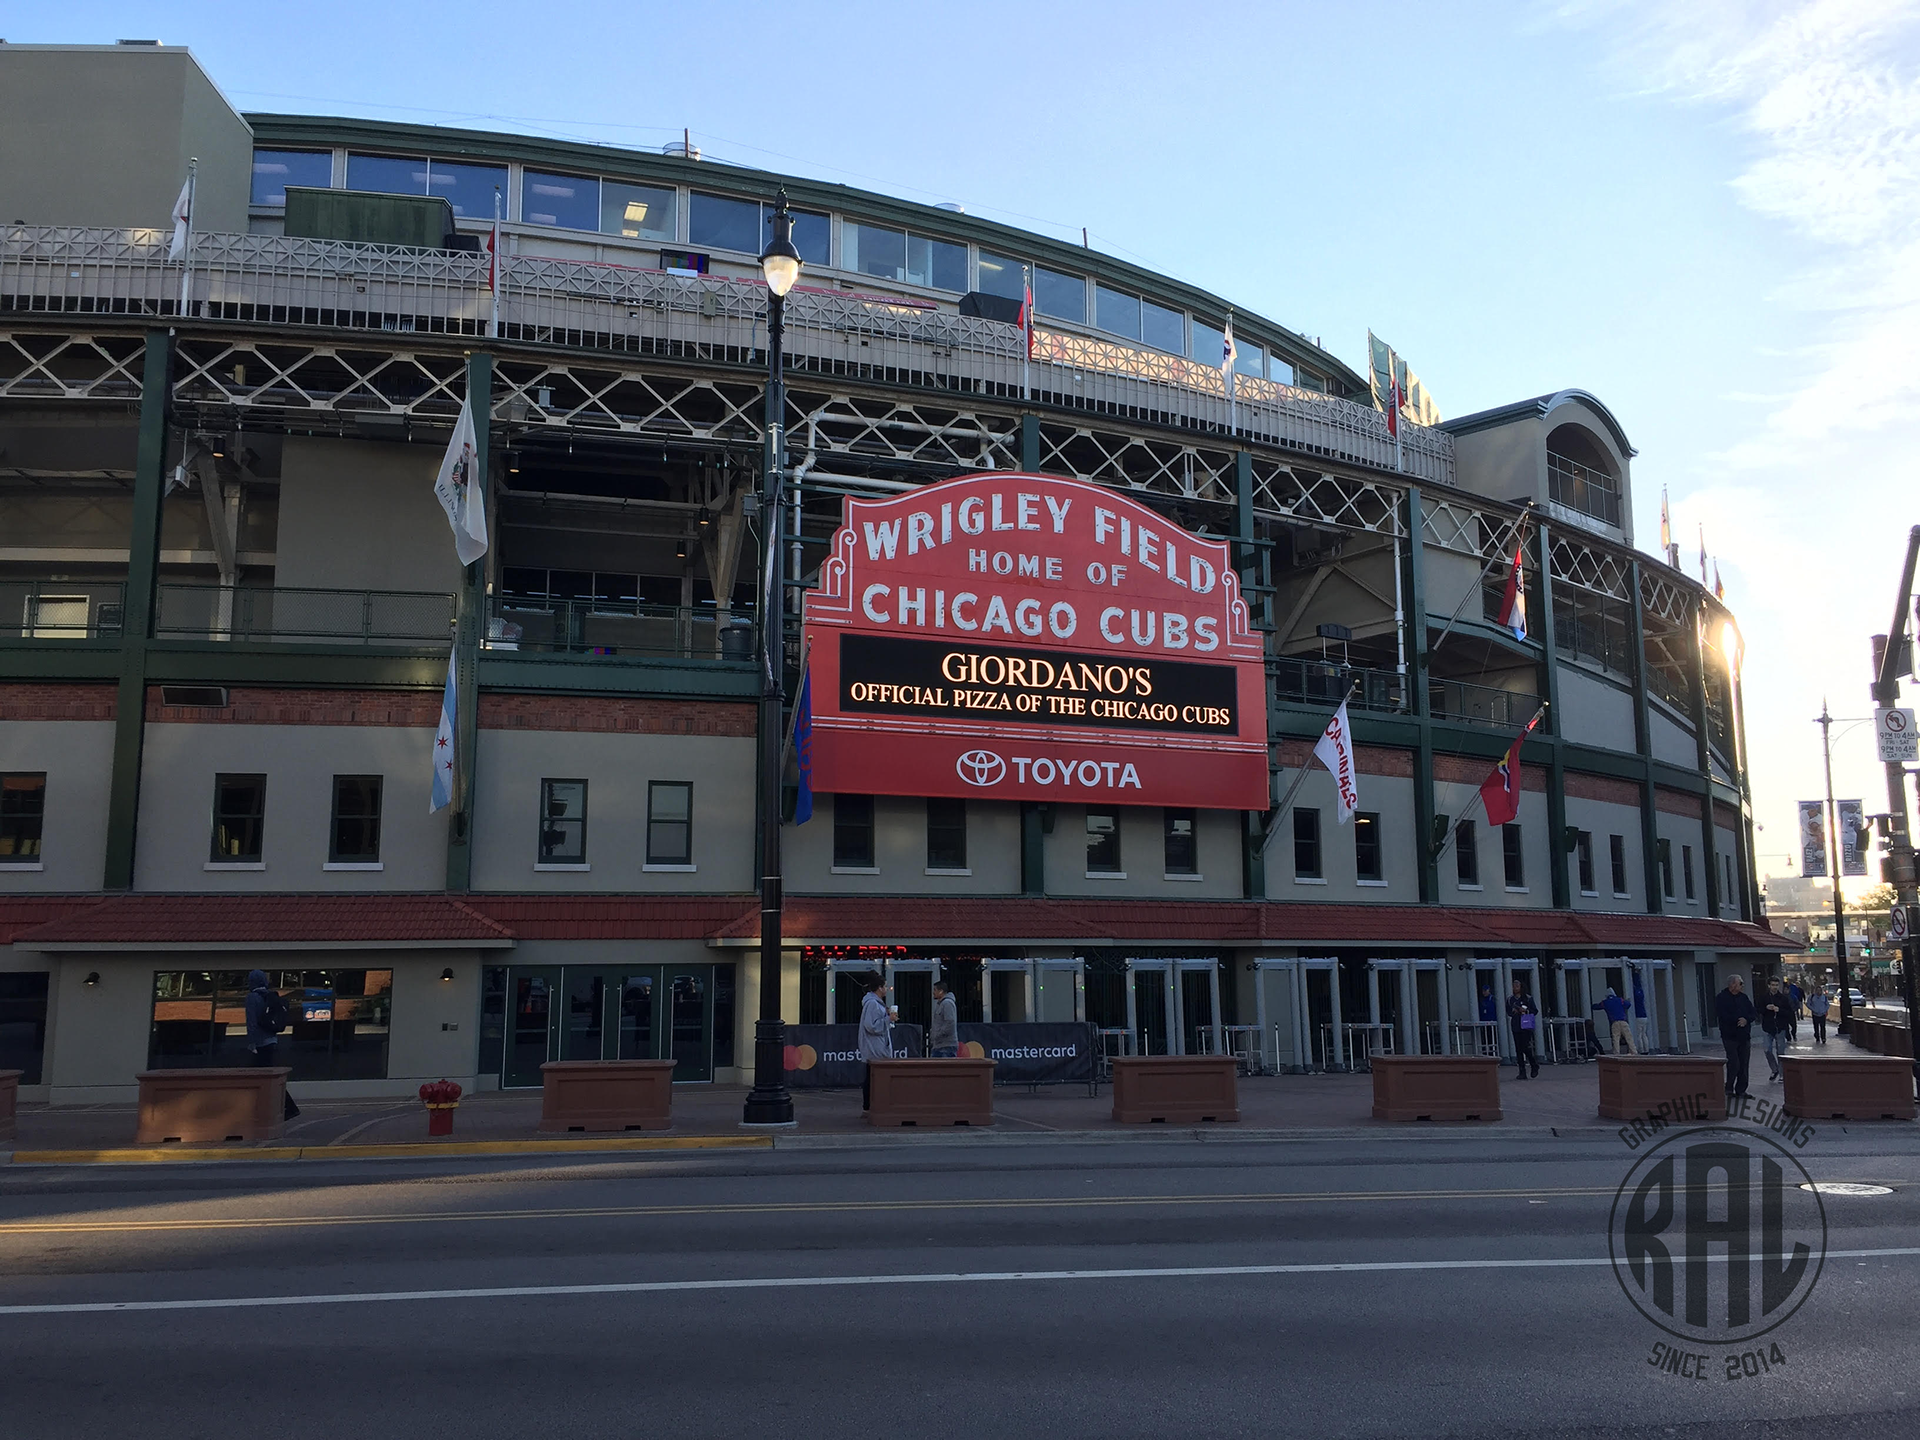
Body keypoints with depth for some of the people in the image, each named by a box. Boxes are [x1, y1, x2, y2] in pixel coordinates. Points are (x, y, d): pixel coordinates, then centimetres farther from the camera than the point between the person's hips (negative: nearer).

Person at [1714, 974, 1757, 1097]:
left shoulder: (1743, 997, 12)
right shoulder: (1721, 998, -5)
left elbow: (1752, 1013, 10)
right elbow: (1722, 1016, -14)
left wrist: (1746, 1020, -11)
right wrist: (1738, 1020, -15)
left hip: (1744, 1036, 6)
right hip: (1730, 1036, -6)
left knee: (1743, 1065, 6)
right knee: (1734, 1063, -11)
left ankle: (1741, 1090, 14)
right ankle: (1729, 1088, 4)